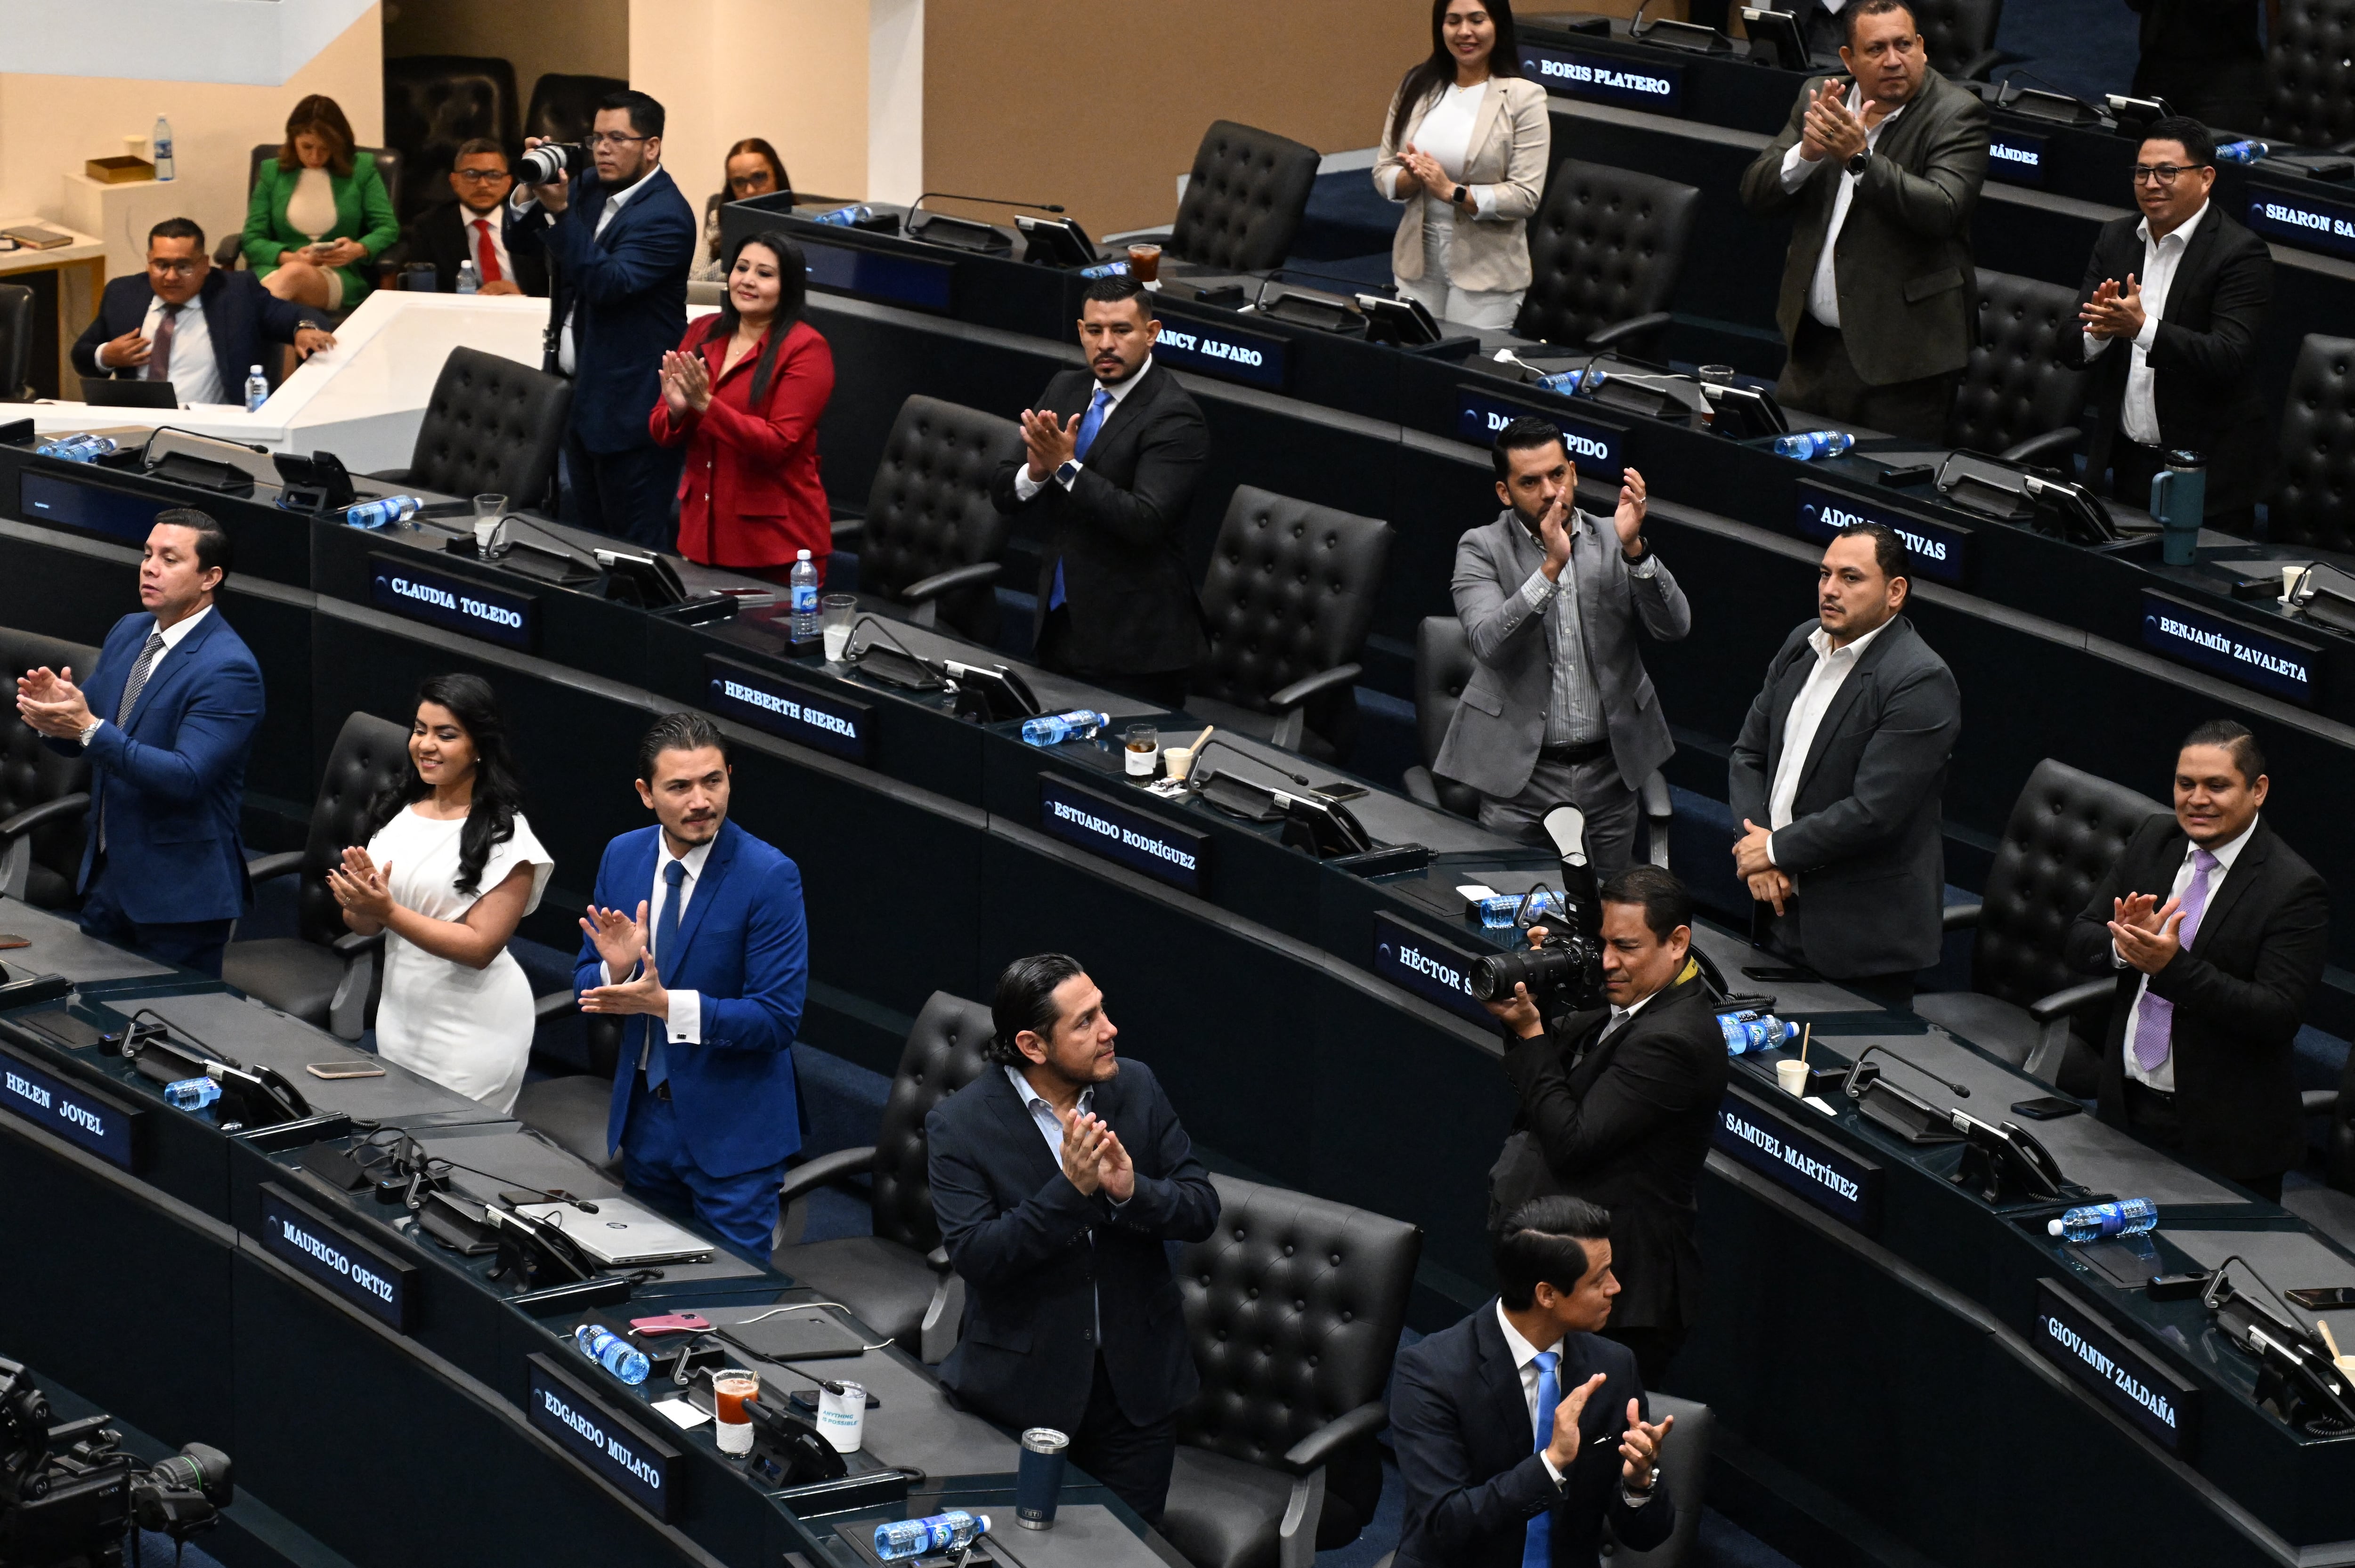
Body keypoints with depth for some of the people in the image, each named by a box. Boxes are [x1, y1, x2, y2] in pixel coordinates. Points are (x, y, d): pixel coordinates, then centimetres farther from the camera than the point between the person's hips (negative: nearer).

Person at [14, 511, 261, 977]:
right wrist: (54, 708, -13)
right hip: (107, 877, 8)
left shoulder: (228, 668, -19)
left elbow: (188, 777, -28)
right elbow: (75, 740, 11)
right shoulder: (127, 633, 7)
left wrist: (90, 729, -34)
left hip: (178, 896, -8)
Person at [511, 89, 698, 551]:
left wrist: (559, 211, -31)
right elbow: (519, 243, 11)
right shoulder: (589, 187, 9)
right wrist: (532, 188, -8)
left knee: (635, 544, -3)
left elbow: (607, 283, -26)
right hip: (582, 392, 9)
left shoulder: (666, 216, -17)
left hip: (629, 404, -8)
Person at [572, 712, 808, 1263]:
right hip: (644, 1116, 6)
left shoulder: (769, 877, -17)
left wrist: (664, 1003, -28)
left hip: (730, 1129, -6)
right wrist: (616, 970, -18)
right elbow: (587, 985, 6)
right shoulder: (622, 857, 0)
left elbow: (778, 1019, -20)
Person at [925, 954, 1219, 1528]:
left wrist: (1131, 1191, -23)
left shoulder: (1136, 1088, -2)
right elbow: (974, 1255, -20)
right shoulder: (960, 1125, -12)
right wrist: (1071, 1191, -30)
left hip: (1136, 1385, 3)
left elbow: (1203, 1209, -2)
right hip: (1022, 1389, -3)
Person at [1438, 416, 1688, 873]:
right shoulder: (1481, 550, -2)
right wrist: (1551, 567, -28)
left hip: (1609, 771, 3)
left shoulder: (1612, 542, 5)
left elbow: (1675, 626, -7)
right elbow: (1489, 643, -19)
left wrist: (1634, 548, -21)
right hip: (1521, 776, -3)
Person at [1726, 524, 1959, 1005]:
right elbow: (1750, 751, 10)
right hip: (1782, 905, 7)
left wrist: (1777, 849, -14)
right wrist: (1755, 849, -5)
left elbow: (1873, 812, -24)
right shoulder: (1803, 644, 7)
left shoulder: (1921, 683, -19)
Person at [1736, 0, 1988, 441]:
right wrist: (1807, 152, -18)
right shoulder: (1820, 100, 7)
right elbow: (1755, 193, 2)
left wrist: (1860, 158, -32)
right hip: (1814, 346, 6)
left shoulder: (1955, 115, -10)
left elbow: (1942, 211, -25)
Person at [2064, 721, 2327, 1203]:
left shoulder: (2293, 890, -16)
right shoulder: (2153, 841, 3)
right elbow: (2080, 944, 4)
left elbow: (2279, 1016, -22)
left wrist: (2174, 966, -31)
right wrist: (2125, 944, -20)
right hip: (2126, 1107, 6)